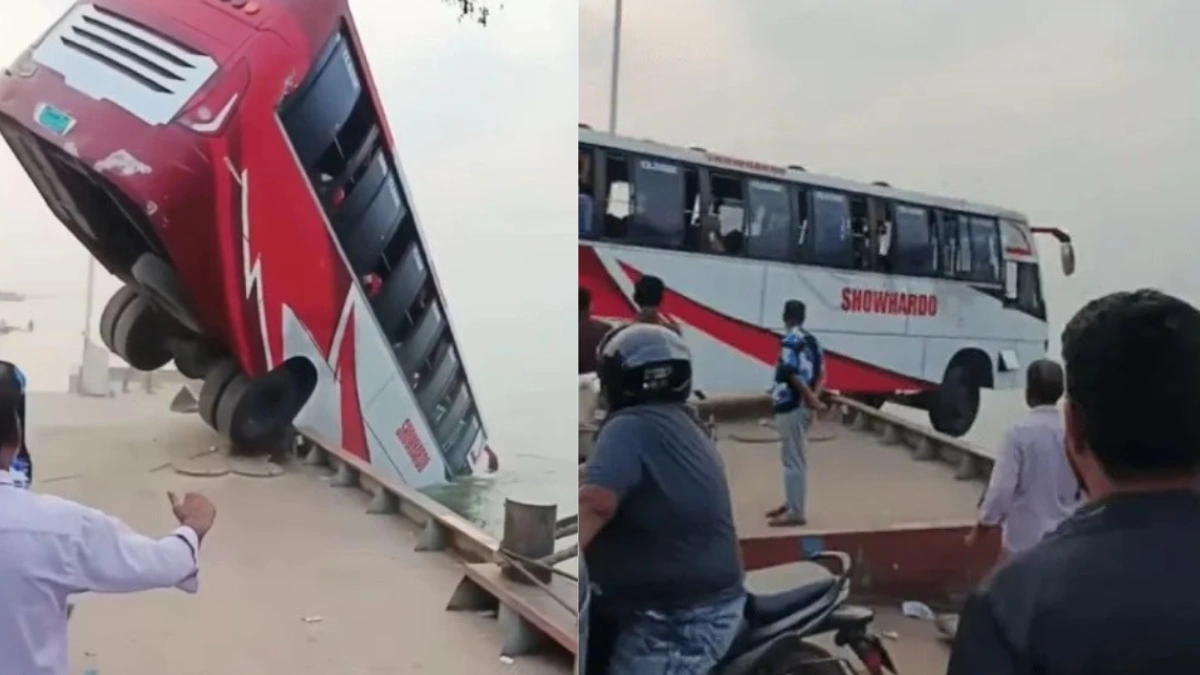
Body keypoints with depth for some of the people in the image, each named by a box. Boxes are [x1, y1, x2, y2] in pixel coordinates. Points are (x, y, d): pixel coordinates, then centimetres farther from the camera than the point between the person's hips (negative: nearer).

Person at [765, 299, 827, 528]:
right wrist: (814, 397, -1)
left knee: (792, 459, -4)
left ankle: (796, 511, 0)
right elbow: (820, 373, 10)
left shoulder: (790, 340, -14)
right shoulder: (811, 340, 12)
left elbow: (793, 374, -22)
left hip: (791, 406, -9)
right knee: (795, 457, 19)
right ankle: (792, 503, 29)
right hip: (803, 405, 9)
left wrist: (812, 399, -17)